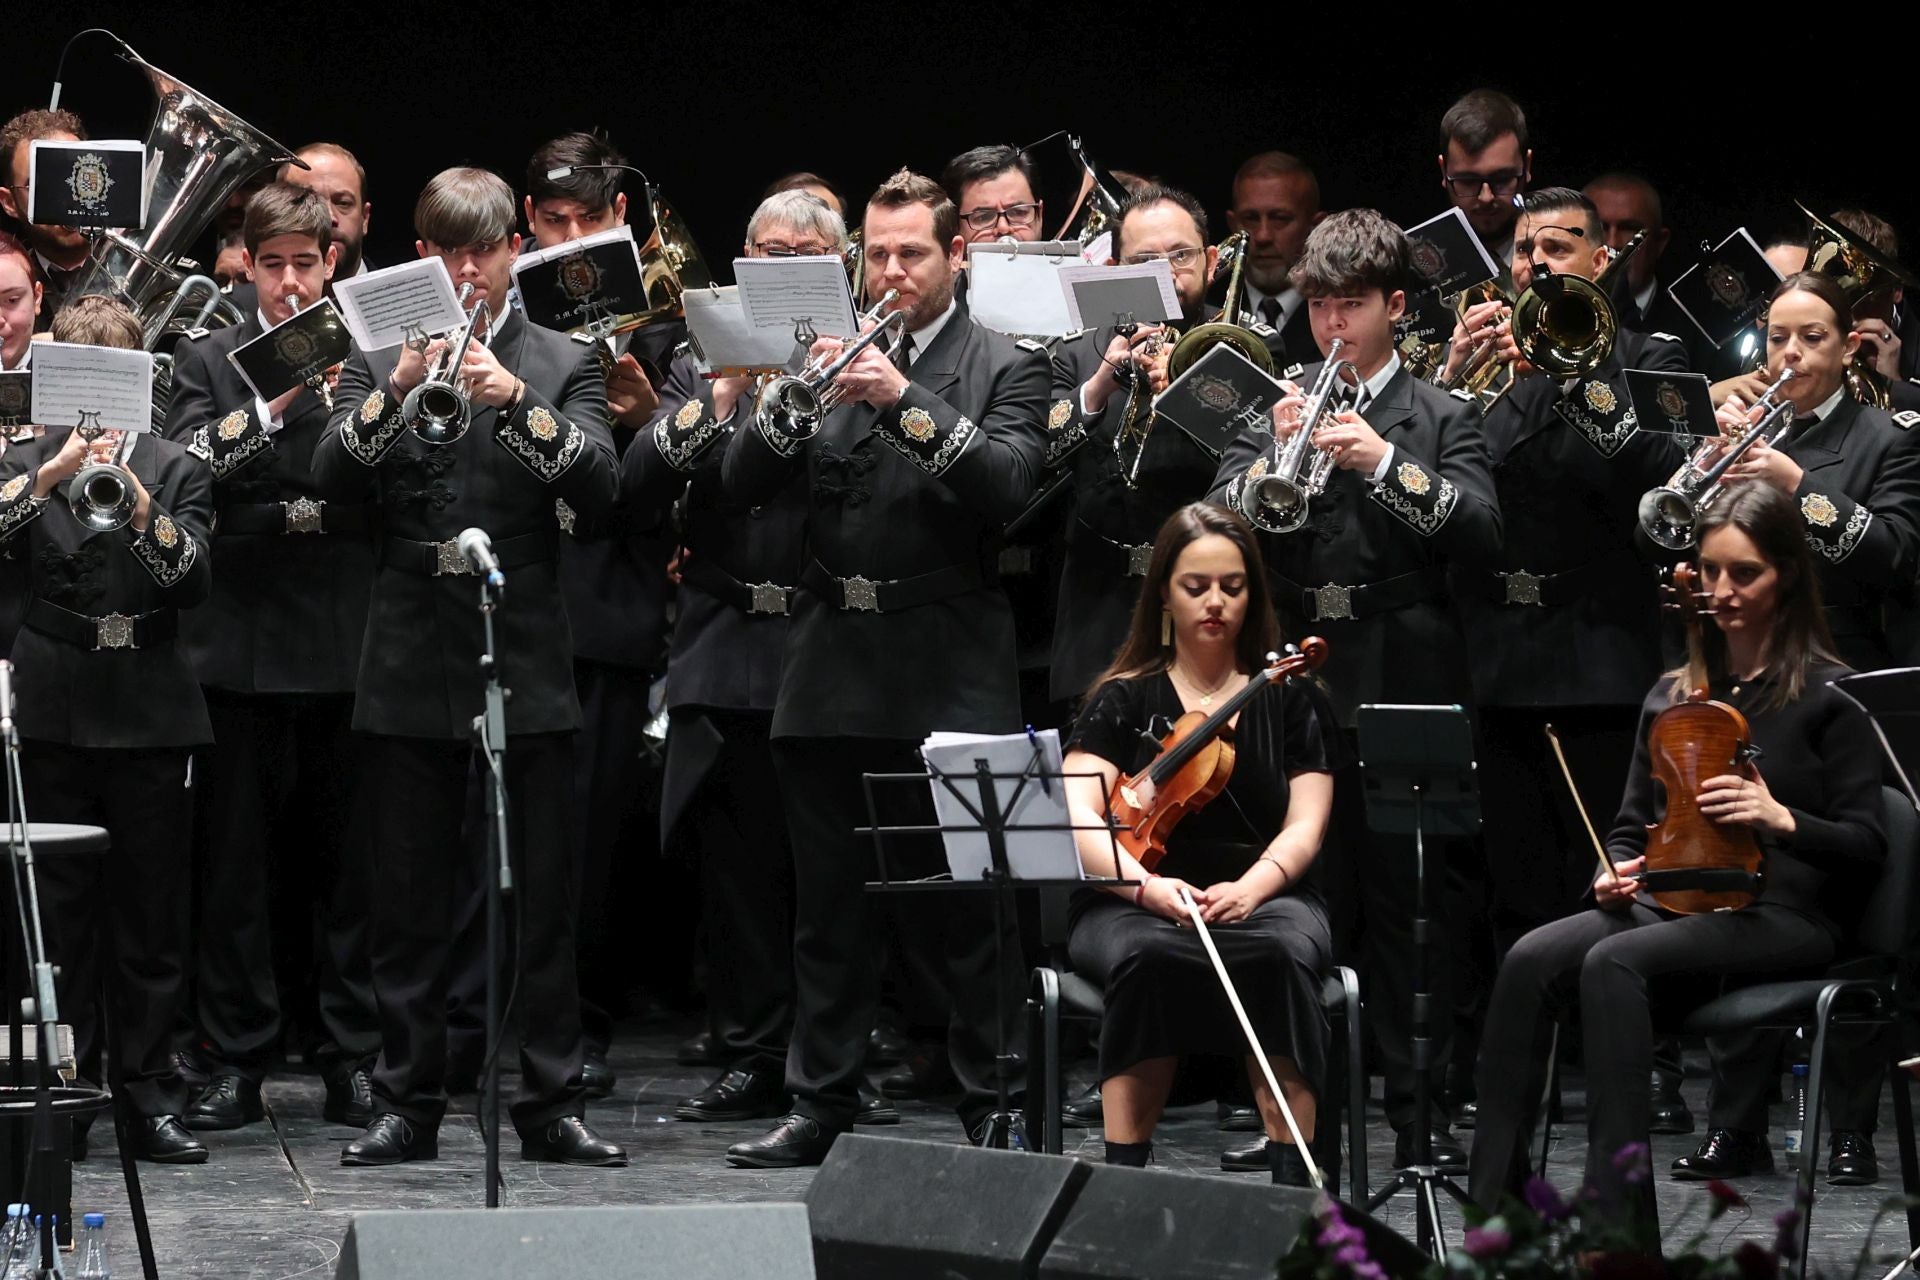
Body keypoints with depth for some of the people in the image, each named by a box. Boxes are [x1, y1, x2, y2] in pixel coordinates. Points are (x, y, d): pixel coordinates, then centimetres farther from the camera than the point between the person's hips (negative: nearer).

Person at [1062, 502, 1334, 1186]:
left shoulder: (1285, 697, 13)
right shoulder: (1124, 699, 8)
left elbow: (1304, 826, 3)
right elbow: (1075, 816, -6)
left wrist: (1250, 887, -19)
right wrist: (1145, 884, -26)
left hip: (1264, 894, 1)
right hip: (1136, 904, -1)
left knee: (1282, 953, -35)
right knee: (1148, 958, -37)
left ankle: (1294, 1176, -35)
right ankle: (1123, 1170, -34)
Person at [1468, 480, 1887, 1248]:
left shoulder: (1827, 696, 0)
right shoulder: (1672, 697, 16)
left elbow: (1867, 846, -4)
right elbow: (1633, 823, 23)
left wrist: (1782, 819, -22)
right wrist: (1618, 871, 0)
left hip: (1781, 917, -5)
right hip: (1670, 902, 5)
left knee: (1614, 963, -34)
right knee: (1531, 961, -26)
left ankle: (1620, 1226, -38)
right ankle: (1495, 1201, -31)